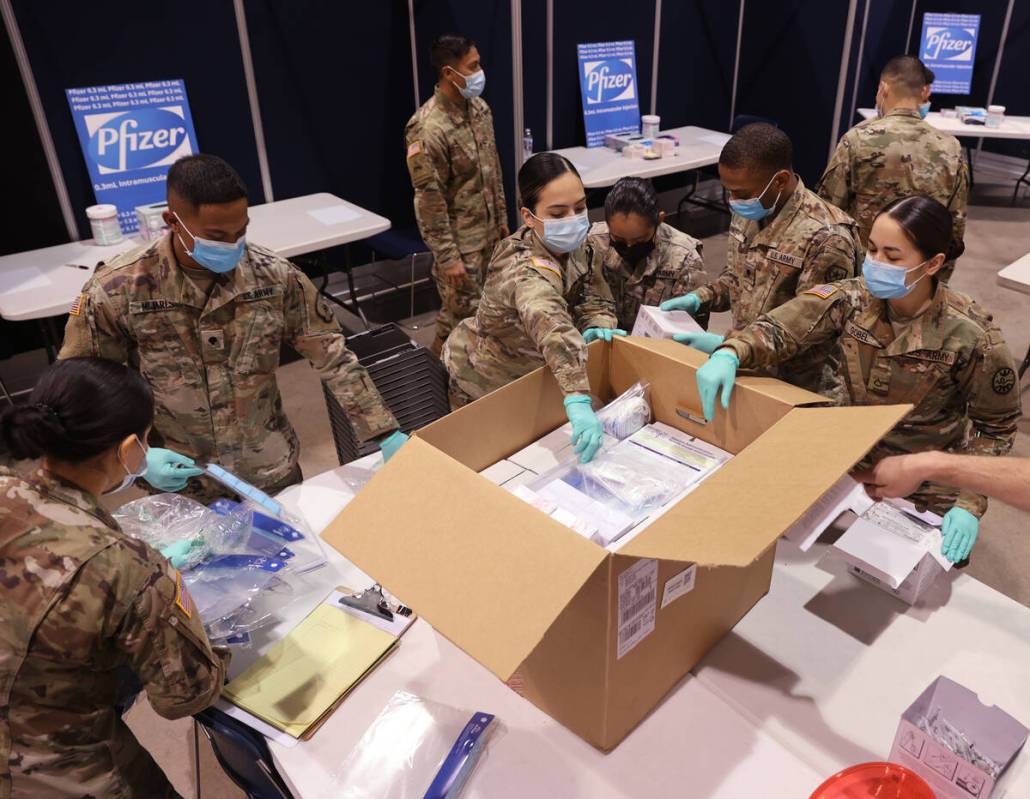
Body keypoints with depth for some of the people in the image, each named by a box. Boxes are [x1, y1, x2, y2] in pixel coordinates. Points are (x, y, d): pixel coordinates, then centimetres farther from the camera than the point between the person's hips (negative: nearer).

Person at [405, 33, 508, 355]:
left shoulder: (479, 107, 3)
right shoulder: (428, 128, -22)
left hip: (488, 232, 8)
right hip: (459, 240, -8)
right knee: (459, 316, 2)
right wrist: (447, 257, -20)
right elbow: (430, 199, -21)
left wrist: (501, 219, 16)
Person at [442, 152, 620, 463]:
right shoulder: (527, 271, -43)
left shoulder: (573, 244, -17)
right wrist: (578, 401, -79)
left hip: (528, 370, 7)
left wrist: (597, 325, -29)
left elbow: (595, 297, -5)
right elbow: (551, 325, -63)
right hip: (487, 383, -7)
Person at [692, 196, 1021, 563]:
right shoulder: (853, 299, -16)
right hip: (854, 463, 3)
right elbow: (778, 329, -21)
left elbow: (996, 426, -12)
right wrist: (729, 355, -42)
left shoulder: (971, 337, -24)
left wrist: (970, 503, -21)